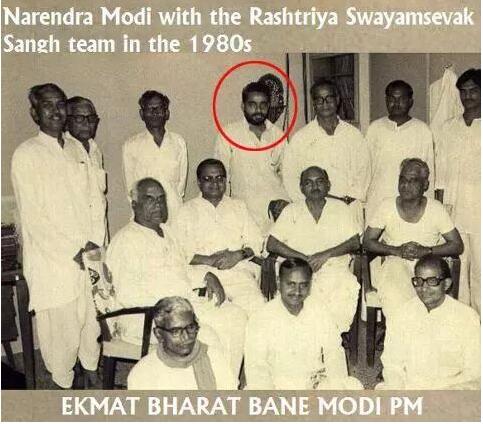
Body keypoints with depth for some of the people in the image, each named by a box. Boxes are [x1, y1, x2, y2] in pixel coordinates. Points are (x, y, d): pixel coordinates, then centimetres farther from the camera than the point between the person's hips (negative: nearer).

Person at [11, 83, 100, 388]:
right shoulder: (26, 155, -8)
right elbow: (33, 217, -12)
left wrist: (94, 244, 2)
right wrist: (74, 250, -11)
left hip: (87, 256, 5)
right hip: (53, 260, -5)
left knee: (91, 320, 14)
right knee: (62, 331, 4)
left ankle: (92, 372, 36)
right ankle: (64, 384, 26)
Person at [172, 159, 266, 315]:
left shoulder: (239, 207, 24)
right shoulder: (187, 211, 14)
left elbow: (256, 242, 16)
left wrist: (238, 255, -5)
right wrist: (209, 260, -11)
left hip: (240, 271, 2)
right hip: (203, 274, -2)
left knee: (255, 305, -26)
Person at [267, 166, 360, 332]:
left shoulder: (340, 208, 14)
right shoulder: (292, 211, 12)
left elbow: (354, 242, 6)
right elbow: (271, 244, 4)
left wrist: (325, 255, -10)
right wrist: (304, 258, -9)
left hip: (335, 267, 1)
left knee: (347, 287, -30)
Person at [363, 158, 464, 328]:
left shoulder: (436, 209, 2)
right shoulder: (387, 206, 2)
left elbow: (457, 245, 2)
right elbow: (367, 241, 2)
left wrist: (426, 250, -14)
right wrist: (396, 250, -14)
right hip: (392, 262, 0)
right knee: (394, 294, -34)